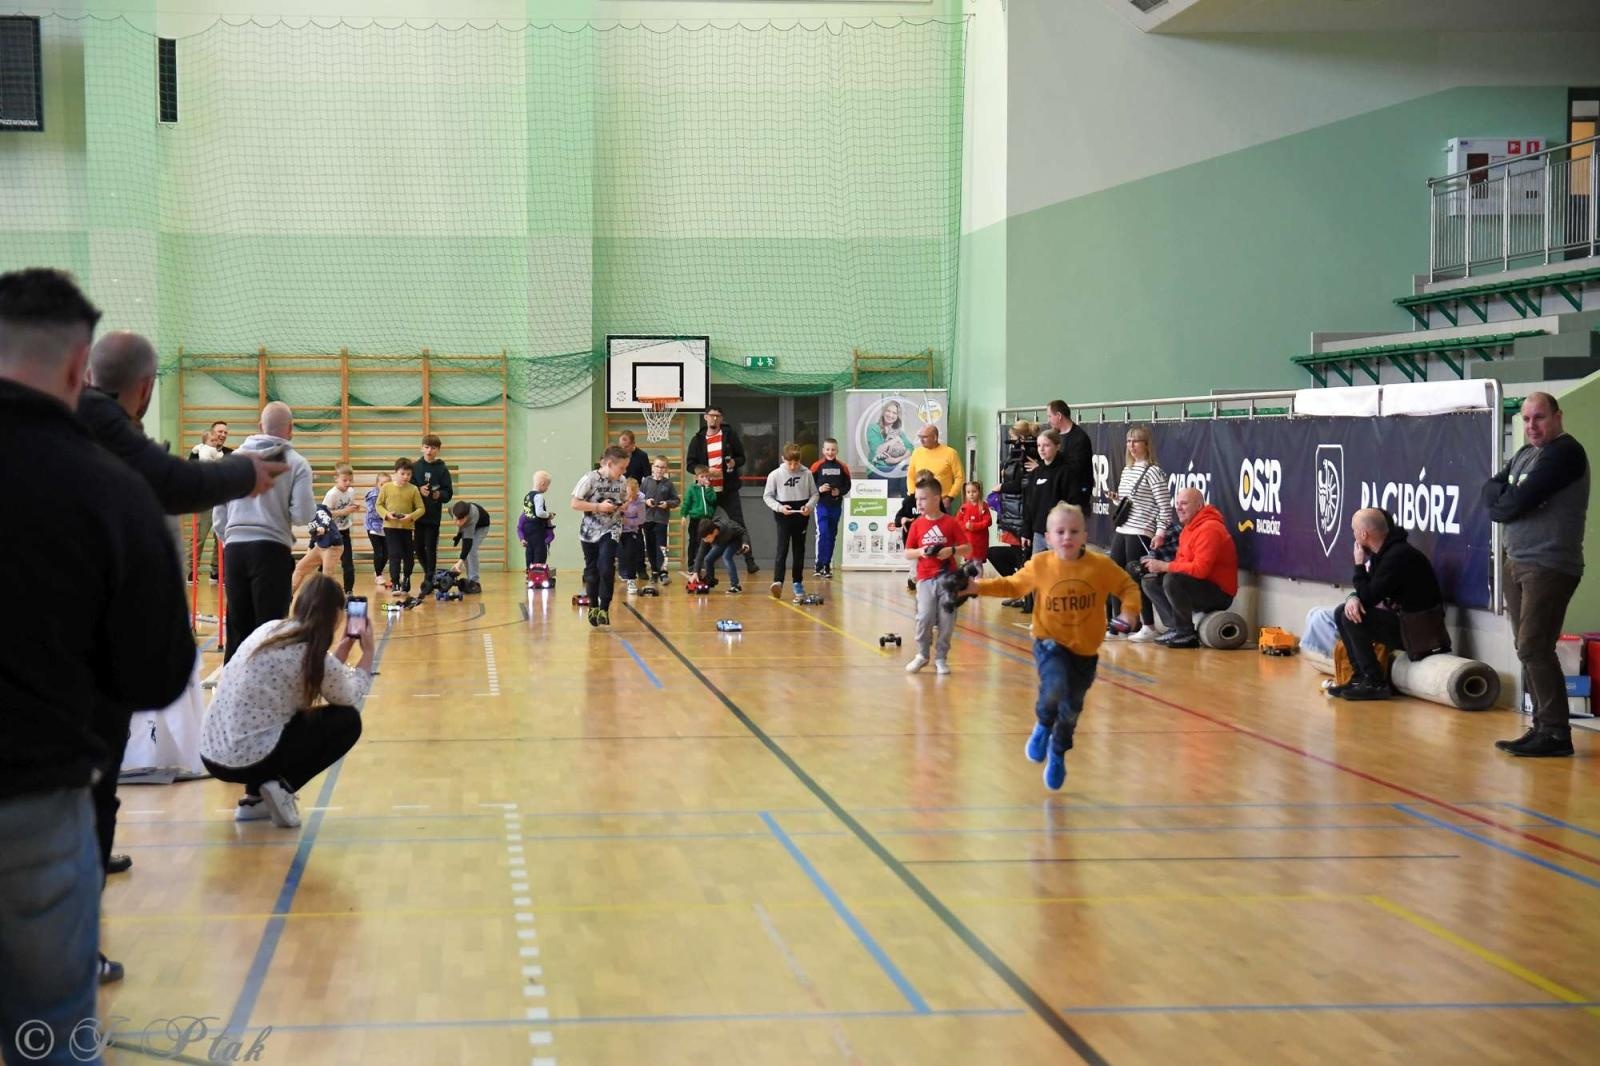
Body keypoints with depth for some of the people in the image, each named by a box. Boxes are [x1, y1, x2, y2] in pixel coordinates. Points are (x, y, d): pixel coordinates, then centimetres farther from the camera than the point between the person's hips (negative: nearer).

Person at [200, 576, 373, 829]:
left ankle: (255, 798, 19)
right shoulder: (312, 653, -11)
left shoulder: (270, 629, 9)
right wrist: (368, 652, 18)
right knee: (347, 720, 8)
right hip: (247, 760, -7)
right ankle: (282, 787, -3)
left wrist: (346, 644, 25)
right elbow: (350, 697, 8)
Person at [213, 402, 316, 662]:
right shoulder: (296, 463, -2)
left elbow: (219, 513, 12)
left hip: (234, 547, 4)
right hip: (271, 549, -4)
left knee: (238, 627, 11)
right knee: (270, 628, 0)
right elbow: (302, 515, -7)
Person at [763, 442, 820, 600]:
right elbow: (767, 496, -1)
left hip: (801, 516, 2)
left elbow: (814, 494, 6)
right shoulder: (775, 475, -5)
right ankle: (777, 581, -22)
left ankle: (798, 583, 18)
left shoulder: (807, 474, -1)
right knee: (782, 549, -13)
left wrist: (809, 506, -13)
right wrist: (779, 507, -15)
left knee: (799, 550, 10)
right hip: (783, 516, -2)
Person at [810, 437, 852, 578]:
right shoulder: (817, 466, -4)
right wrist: (819, 489, -19)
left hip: (836, 505, 3)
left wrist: (840, 491, -10)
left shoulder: (842, 467, 3)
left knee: (832, 535, 9)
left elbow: (847, 485, 7)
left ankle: (827, 565, 18)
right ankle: (819, 565, -11)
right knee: (822, 533, -14)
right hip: (821, 504, -3)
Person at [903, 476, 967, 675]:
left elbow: (967, 548, 0)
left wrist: (952, 550, -18)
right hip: (925, 578, 1)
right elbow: (907, 553, 6)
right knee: (924, 617, -10)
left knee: (946, 620, 1)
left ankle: (941, 658, 16)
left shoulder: (950, 523, -1)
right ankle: (922, 654, 9)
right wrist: (920, 552, -14)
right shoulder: (917, 525, 4)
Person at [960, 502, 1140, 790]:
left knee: (1070, 711, 14)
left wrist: (1130, 610, -22)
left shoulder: (1101, 566, -13)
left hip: (1085, 650, 1)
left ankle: (1057, 756, 45)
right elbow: (1013, 585, 7)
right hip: (1050, 642, -1)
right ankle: (1043, 726, 4)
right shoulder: (1039, 565, -9)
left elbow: (1128, 586, -2)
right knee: (1054, 688, -31)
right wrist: (979, 587, -2)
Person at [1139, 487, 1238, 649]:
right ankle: (1175, 628, 1)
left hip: (1219, 593, -10)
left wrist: (1164, 566, -22)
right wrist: (1157, 564, -9)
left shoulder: (1209, 529, -19)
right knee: (1150, 581, 7)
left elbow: (1200, 569, -28)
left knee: (1172, 580, -32)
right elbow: (1183, 562, 11)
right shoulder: (1190, 526, 13)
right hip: (1198, 588, 10)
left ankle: (1187, 634, -18)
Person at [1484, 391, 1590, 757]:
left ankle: (1556, 733, -9)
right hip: (1516, 563, 9)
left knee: (1534, 649, -13)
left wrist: (1503, 501, 1)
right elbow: (1491, 490, 11)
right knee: (1529, 650, 9)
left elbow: (1519, 500, -19)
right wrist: (1508, 499, -9)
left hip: (1549, 566, -9)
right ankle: (1542, 726, 14)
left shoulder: (1565, 452, -11)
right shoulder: (1524, 454, 18)